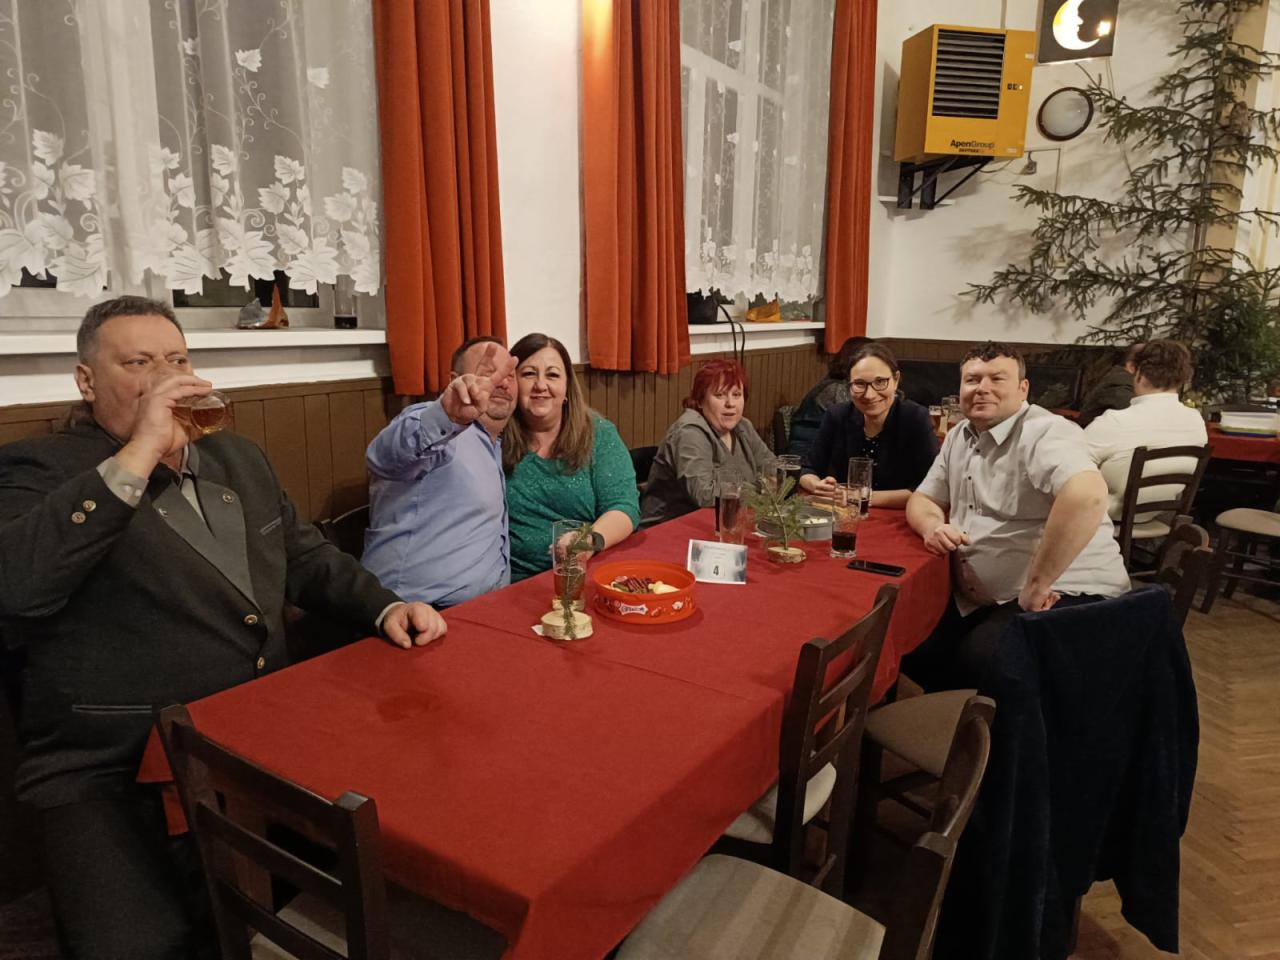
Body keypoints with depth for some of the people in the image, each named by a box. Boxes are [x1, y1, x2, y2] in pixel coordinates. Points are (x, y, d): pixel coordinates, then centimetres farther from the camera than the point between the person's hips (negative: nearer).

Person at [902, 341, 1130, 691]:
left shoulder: (1045, 433, -17)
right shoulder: (959, 437, 10)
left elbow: (1087, 495, -36)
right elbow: (923, 499, 17)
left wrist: (1036, 586, -31)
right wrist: (932, 526, -9)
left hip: (1065, 597, -8)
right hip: (981, 601, 8)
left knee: (977, 662, -31)